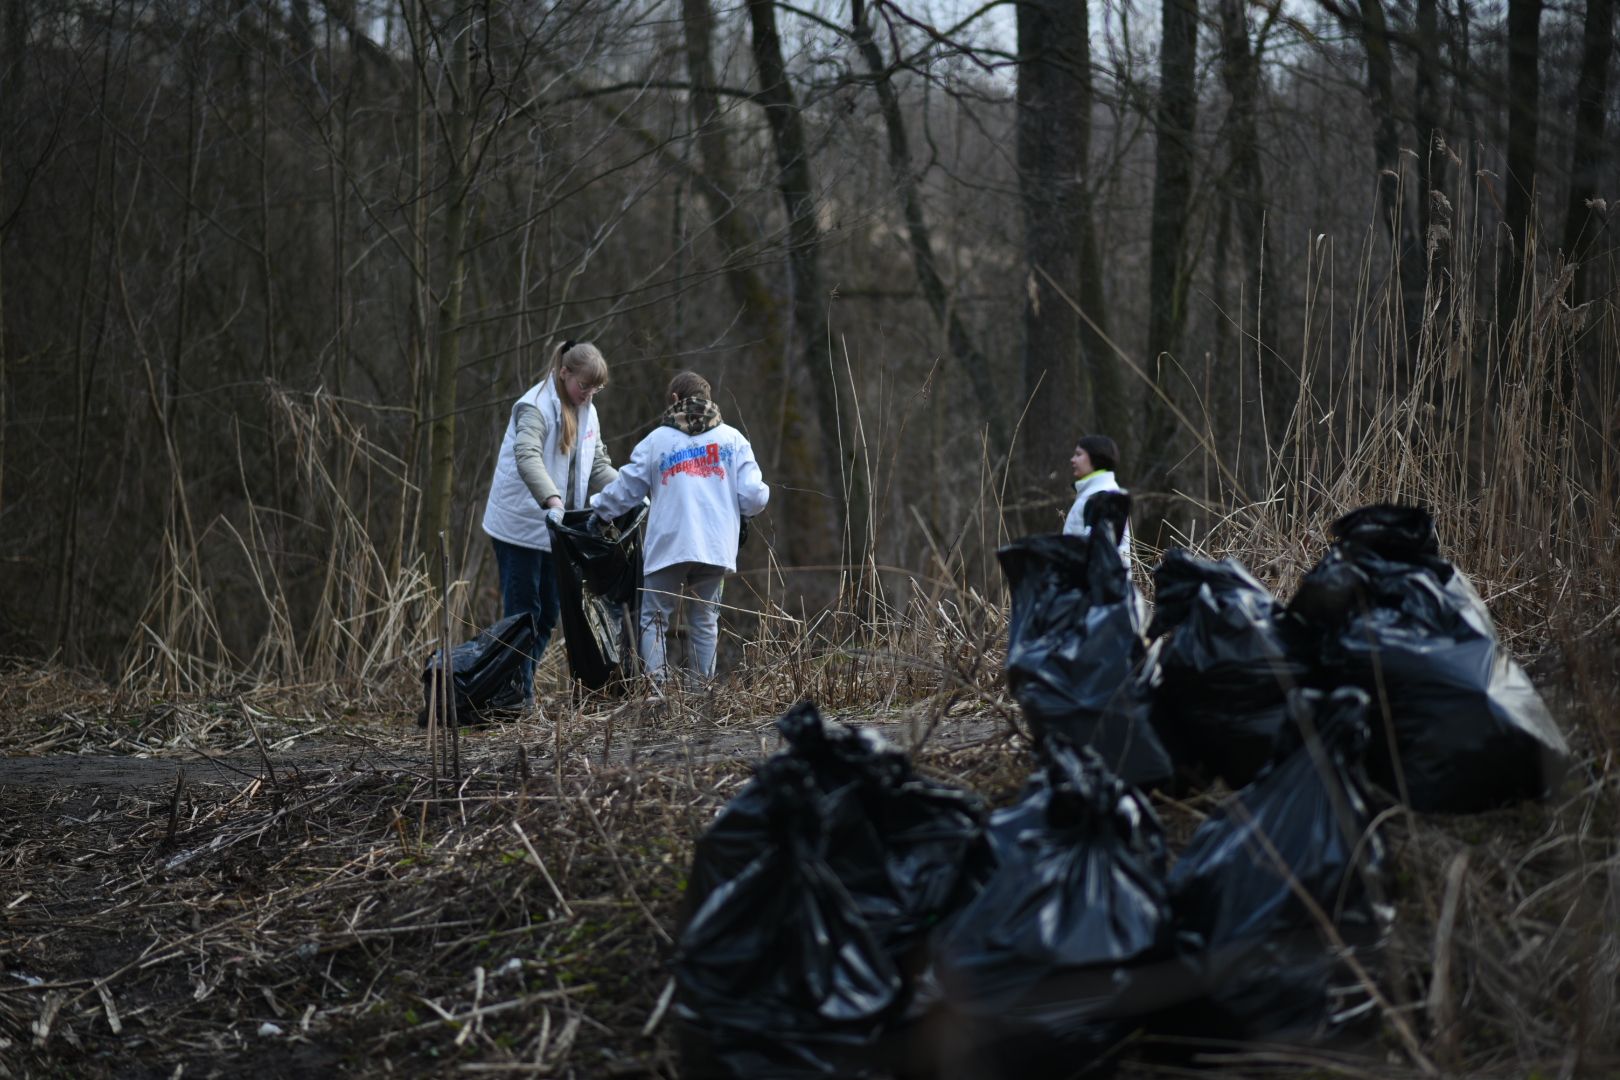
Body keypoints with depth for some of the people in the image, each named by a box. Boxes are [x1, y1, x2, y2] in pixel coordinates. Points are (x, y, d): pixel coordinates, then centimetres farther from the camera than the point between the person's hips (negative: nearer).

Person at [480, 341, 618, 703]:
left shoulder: (587, 412, 12)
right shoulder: (536, 406, -15)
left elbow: (598, 466, 15)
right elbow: (527, 457, -31)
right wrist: (553, 500, -45)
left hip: (554, 529, 8)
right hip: (520, 526, -8)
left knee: (548, 614, 10)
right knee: (523, 611, -5)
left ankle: (523, 689, 18)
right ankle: (518, 693, -1)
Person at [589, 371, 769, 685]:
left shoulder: (657, 440, 6)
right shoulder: (732, 439, 8)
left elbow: (625, 489, 10)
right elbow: (753, 495, 1)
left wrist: (598, 509, 28)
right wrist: (747, 507, 24)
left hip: (668, 546, -2)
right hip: (716, 547, 2)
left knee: (655, 618, 6)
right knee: (704, 619, 12)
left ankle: (656, 683, -8)